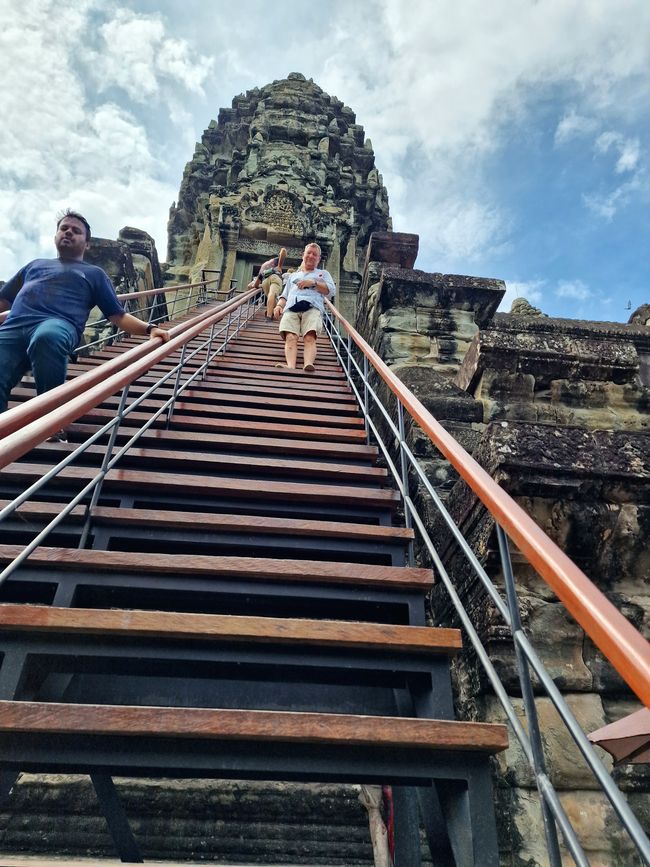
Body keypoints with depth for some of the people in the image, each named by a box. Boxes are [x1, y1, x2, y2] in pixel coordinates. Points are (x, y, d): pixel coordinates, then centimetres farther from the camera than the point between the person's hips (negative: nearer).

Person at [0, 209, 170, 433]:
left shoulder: (94, 273, 29)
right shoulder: (35, 265, 38)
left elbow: (118, 316, 19)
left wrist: (149, 328, 2)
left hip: (59, 323, -3)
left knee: (47, 337, -42)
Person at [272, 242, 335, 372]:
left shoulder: (323, 273, 33)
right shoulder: (293, 275, 40)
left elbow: (331, 291, 13)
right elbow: (284, 295, 31)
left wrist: (313, 283, 2)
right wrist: (279, 305, 8)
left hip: (312, 307, -2)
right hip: (291, 309, 2)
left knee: (310, 338, -32)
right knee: (291, 338, -29)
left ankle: (308, 365, -56)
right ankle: (291, 368, -52)